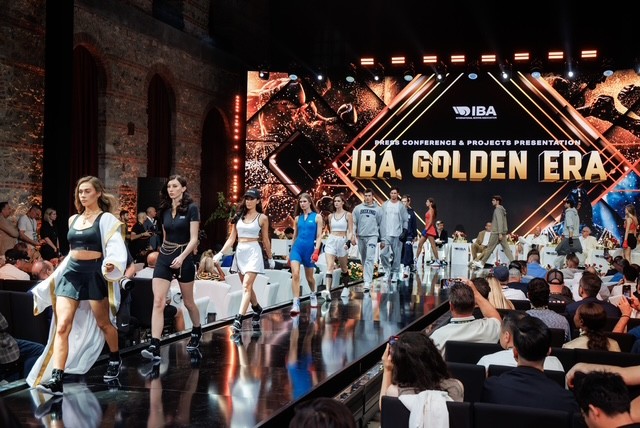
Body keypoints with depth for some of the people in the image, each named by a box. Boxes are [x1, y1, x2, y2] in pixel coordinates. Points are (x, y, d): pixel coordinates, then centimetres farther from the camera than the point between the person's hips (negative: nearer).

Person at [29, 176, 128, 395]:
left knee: (103, 323, 12)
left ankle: (115, 360, 38)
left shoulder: (106, 219, -4)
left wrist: (112, 264, -34)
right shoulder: (73, 219, 14)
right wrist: (60, 274, 23)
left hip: (94, 273, -4)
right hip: (71, 273, 5)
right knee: (62, 326, -10)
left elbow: (116, 247, -14)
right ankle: (56, 379, -16)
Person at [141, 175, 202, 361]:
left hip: (184, 258, -4)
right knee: (158, 302, -10)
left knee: (188, 301, 13)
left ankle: (197, 332, 40)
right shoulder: (165, 210, 8)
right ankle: (154, 347, -16)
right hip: (164, 257, 4)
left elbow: (193, 239, -13)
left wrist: (182, 257, -25)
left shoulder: (191, 209, -8)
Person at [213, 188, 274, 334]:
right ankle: (257, 309, 38)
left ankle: (238, 321, -22)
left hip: (253, 252, -5)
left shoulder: (262, 218, 0)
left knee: (246, 286, -15)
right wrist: (220, 253, 1)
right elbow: (232, 238, 10)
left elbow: (265, 240, 8)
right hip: (239, 252, 5)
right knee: (248, 287, 14)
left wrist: (270, 258, 13)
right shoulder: (238, 216, 9)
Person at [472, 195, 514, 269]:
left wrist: (500, 233, -24)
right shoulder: (502, 209, 17)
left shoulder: (498, 209, -12)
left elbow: (500, 222, -20)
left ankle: (481, 263, 5)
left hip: (496, 232, -9)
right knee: (506, 247, 5)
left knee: (489, 248, -2)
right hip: (502, 232, 9)